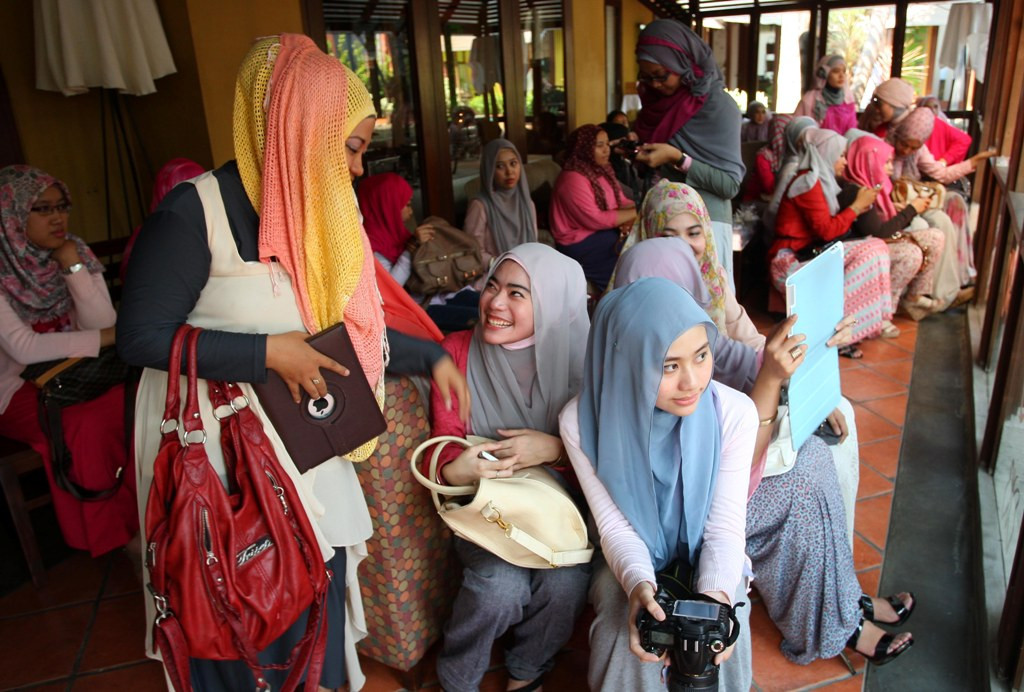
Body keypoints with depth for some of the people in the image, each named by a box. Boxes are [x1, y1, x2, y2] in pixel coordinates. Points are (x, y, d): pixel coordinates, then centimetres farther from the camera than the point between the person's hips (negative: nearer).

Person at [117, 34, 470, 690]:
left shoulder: (323, 210, 1)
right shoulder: (196, 212, -20)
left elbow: (350, 325, 8)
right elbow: (141, 336, -17)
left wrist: (430, 357, 5)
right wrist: (267, 354, -24)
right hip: (217, 448, -6)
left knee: (318, 589, 19)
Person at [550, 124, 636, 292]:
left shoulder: (603, 171, 10)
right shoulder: (573, 179, -18)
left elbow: (623, 202, 8)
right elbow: (595, 220, -22)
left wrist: (628, 220, -15)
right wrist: (635, 213, -17)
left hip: (606, 231, 9)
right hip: (580, 244, -8)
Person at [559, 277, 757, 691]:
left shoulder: (734, 413, -23)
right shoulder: (582, 420, -25)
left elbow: (725, 526, -17)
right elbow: (614, 525, -17)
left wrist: (717, 594, -36)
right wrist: (638, 583, -36)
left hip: (703, 556, 1)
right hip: (629, 559, -1)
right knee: (628, 636, -27)